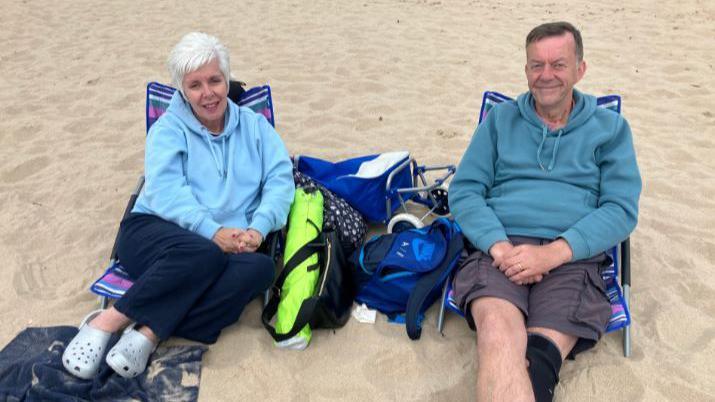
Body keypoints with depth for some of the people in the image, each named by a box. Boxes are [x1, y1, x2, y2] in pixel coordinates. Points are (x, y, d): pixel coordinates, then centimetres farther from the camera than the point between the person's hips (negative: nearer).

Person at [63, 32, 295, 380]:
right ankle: (106, 322, -24)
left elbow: (280, 179, 2)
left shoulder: (254, 125, 15)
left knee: (261, 267, -31)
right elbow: (166, 192, -9)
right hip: (153, 232, -3)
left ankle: (149, 333, -32)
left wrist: (258, 228, -16)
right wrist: (213, 231, -24)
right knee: (203, 255, -37)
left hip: (226, 246, 3)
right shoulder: (168, 128, 7)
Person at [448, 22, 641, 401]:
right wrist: (499, 244, -11)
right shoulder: (500, 118, 17)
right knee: (500, 336, -32)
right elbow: (463, 190, 9)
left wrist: (555, 251, -13)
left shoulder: (610, 128, 16)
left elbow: (622, 209, 5)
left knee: (539, 356, -28)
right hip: (500, 249, 0)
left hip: (573, 257, 0)